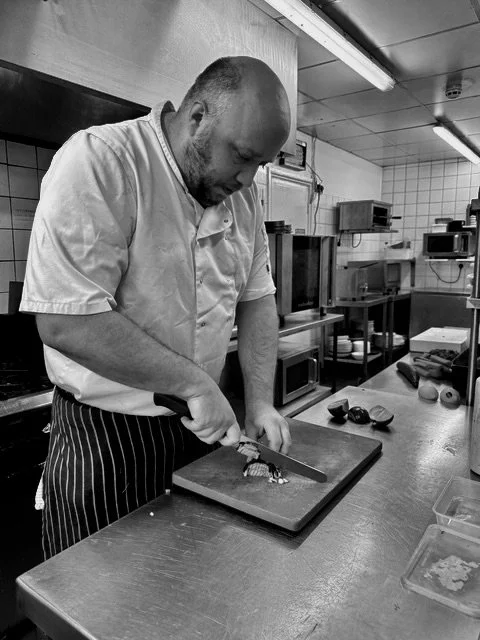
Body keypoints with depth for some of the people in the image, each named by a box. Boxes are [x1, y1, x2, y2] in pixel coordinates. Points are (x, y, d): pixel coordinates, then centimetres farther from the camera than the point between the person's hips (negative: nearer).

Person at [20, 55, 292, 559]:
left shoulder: (241, 195, 2)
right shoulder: (98, 162, -20)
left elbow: (256, 299, 7)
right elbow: (65, 323, -28)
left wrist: (260, 403, -2)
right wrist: (196, 383, -24)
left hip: (200, 424, 7)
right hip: (105, 435, -6)